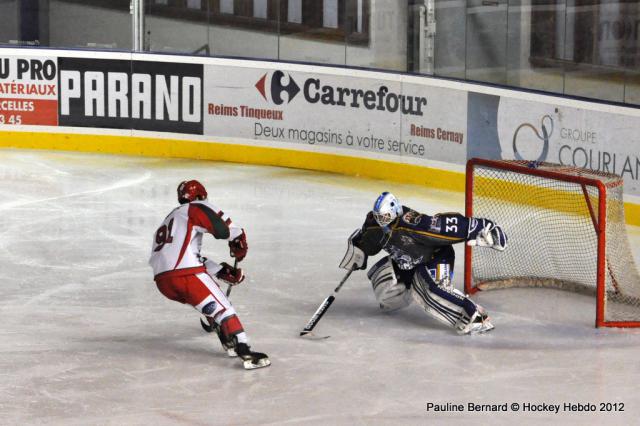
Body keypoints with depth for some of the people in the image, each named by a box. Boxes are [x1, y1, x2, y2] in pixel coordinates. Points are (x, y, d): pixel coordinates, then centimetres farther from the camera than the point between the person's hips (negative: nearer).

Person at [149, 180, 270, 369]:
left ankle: (229, 342, 25)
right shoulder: (195, 208, 8)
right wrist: (239, 242, 8)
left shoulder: (171, 218, 33)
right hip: (186, 274, -8)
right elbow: (223, 226, -9)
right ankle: (244, 351, -18)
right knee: (222, 308, -4)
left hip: (162, 281, 8)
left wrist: (222, 271, 22)